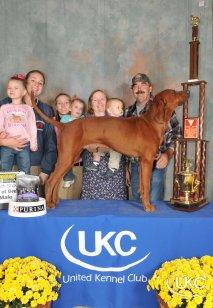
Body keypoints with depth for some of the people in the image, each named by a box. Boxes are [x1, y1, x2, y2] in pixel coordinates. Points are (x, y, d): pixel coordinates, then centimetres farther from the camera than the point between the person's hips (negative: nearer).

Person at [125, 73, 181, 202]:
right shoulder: (129, 111, 10)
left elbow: (176, 135, -6)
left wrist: (167, 154, -21)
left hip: (155, 165, -5)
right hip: (135, 165, 5)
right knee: (136, 203, 15)